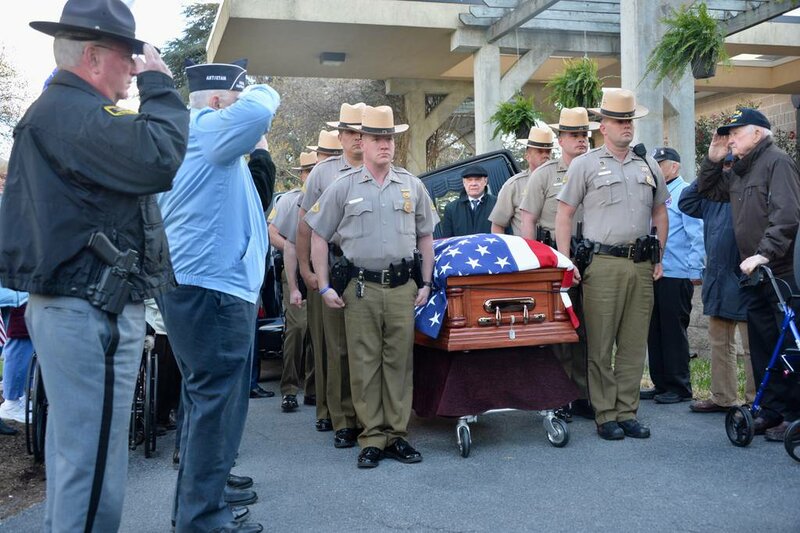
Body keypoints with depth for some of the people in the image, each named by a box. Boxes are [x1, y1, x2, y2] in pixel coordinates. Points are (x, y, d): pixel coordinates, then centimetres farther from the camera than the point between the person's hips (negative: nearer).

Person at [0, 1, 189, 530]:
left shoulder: (62, 108, 19)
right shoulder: (70, 112, -17)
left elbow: (131, 163, 19)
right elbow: (157, 161, -27)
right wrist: (159, 84, -14)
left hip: (78, 306, 11)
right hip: (91, 312, -11)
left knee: (74, 450, 21)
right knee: (94, 464, -4)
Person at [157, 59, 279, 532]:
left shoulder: (199, 134, 21)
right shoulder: (204, 127, -11)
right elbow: (257, 112, -30)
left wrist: (257, 152, 17)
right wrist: (258, 91, -10)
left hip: (207, 285, 11)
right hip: (211, 287, -11)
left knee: (213, 398, 20)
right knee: (216, 401, -7)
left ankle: (207, 487, 34)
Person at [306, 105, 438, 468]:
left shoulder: (411, 186, 11)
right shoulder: (344, 187, 4)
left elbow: (426, 236, 17)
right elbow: (319, 237, 6)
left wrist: (426, 282, 10)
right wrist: (324, 286, 1)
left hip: (402, 287, 2)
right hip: (361, 289, -2)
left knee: (399, 362, 5)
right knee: (364, 364, 1)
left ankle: (397, 435, 15)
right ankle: (372, 439, 10)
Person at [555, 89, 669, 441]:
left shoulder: (648, 166, 16)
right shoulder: (585, 165, 3)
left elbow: (660, 213, 23)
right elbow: (564, 214, 1)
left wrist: (659, 258, 14)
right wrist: (565, 262, -7)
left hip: (642, 265, 5)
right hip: (603, 264, -4)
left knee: (634, 345, 7)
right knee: (600, 345, -2)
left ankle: (627, 413, 15)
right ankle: (605, 416, 6)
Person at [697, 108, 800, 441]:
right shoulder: (739, 171, 17)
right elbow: (709, 192, 27)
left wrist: (765, 253, -28)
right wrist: (712, 159, 12)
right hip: (753, 274, 9)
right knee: (762, 345, 11)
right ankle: (772, 411, 19)